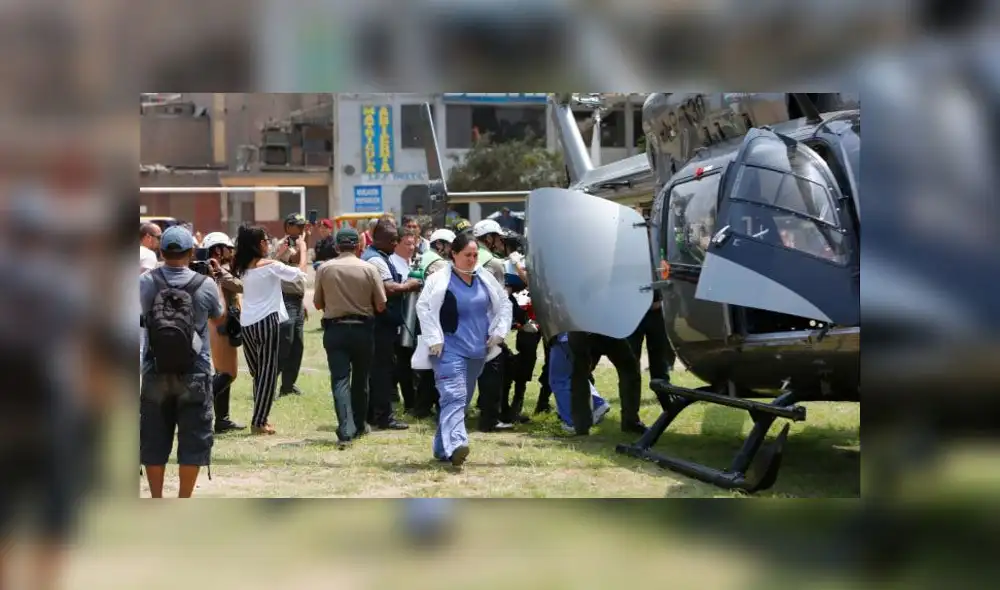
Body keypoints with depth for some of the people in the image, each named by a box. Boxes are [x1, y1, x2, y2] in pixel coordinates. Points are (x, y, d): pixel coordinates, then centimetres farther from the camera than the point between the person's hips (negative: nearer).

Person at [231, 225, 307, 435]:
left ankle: (260, 417, 18)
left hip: (247, 324, 7)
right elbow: (300, 273, -7)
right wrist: (302, 249, 7)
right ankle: (259, 422, -4)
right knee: (268, 372, -1)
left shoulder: (244, 267, 8)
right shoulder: (270, 265, -11)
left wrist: (279, 254, 25)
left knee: (258, 372, 16)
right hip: (266, 322, -7)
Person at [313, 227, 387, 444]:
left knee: (340, 379, -4)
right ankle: (358, 426, 26)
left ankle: (345, 429, -19)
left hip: (335, 329, 0)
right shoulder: (368, 269, -6)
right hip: (363, 329, 0)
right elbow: (381, 306, -4)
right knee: (360, 380, 15)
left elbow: (318, 303, 5)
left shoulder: (324, 269, -3)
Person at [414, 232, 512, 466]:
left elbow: (504, 303, 18)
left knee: (463, 398, 10)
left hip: (477, 350, 6)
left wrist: (499, 331, 9)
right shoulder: (439, 280, -8)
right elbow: (423, 307, -8)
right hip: (449, 349, -6)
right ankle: (455, 445, -34)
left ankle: (442, 448, 20)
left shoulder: (485, 278, 8)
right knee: (454, 396, -20)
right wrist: (434, 339, -12)